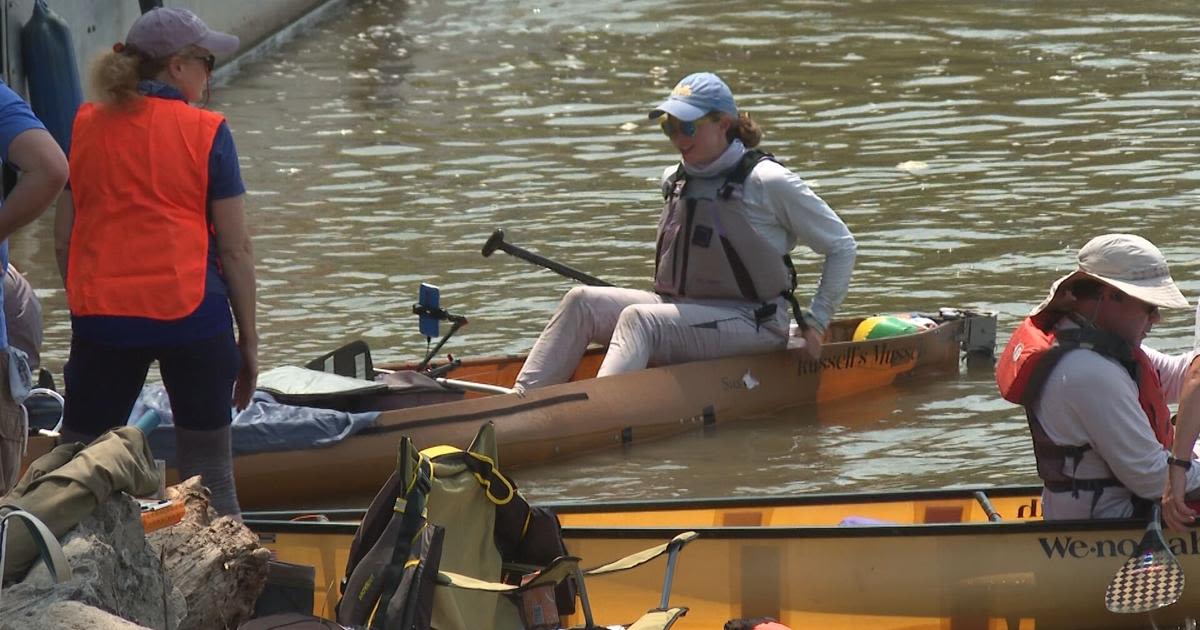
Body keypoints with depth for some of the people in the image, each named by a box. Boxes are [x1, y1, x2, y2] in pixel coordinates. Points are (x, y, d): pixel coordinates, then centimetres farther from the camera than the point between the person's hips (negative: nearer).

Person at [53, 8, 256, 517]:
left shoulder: (86, 126, 7)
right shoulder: (206, 132, -3)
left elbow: (63, 240, 9)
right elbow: (235, 249, -3)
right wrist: (249, 338, 5)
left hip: (101, 318, 3)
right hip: (192, 312, -2)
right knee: (210, 475, 8)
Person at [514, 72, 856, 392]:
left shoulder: (768, 182, -8)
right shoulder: (674, 180, 12)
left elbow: (842, 246, -2)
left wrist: (816, 321, -5)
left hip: (751, 324, -7)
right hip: (680, 309, 7)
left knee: (638, 320, -32)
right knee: (582, 302, -12)